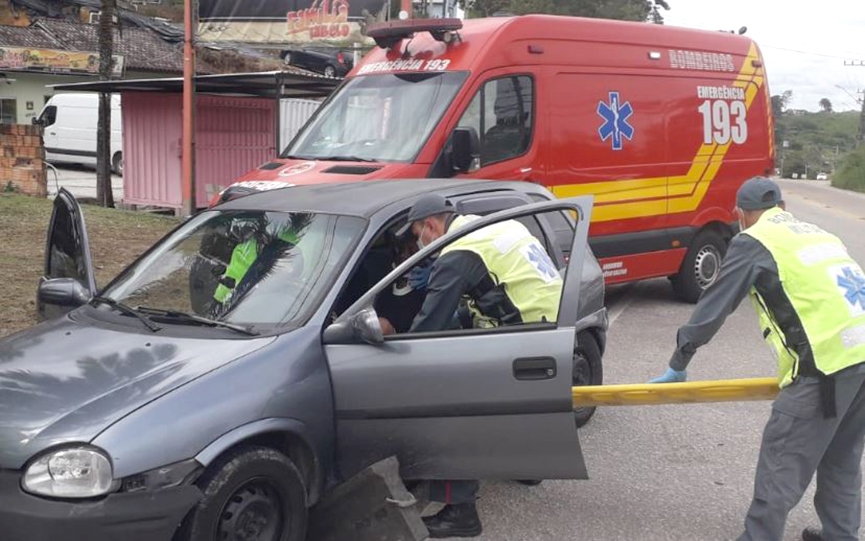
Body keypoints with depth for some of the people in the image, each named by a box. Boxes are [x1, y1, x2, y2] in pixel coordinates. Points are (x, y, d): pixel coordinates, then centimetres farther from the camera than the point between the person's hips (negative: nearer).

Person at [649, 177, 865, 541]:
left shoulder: (753, 242, 6)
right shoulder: (819, 234, 26)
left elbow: (713, 307, 7)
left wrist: (677, 365, 15)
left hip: (826, 359, -8)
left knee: (782, 462, 2)